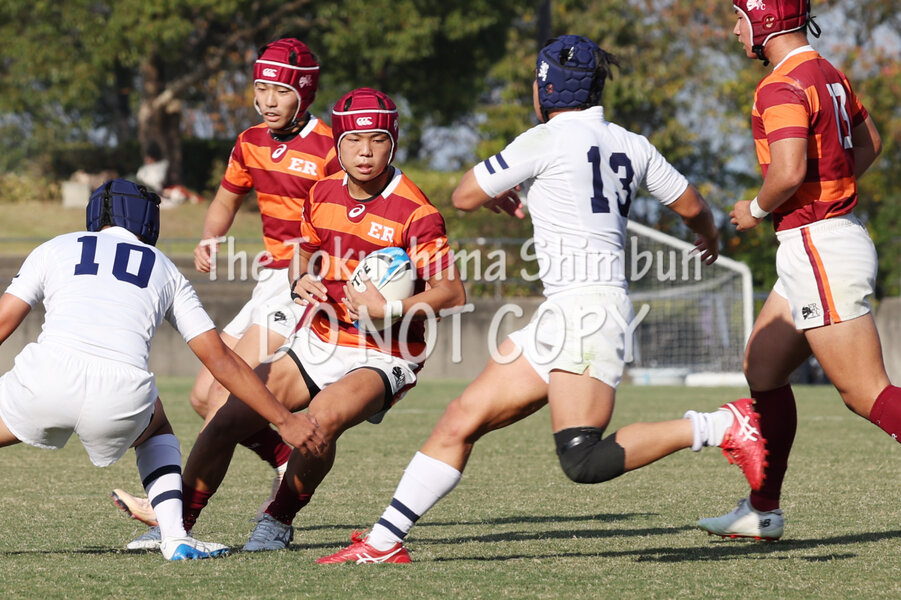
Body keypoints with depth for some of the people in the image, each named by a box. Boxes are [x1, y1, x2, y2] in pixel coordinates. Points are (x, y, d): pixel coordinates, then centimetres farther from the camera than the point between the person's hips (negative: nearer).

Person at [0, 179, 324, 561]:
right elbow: (221, 361, 24)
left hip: (47, 381, -2)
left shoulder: (55, 248, 25)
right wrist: (285, 420, 30)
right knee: (155, 425, 35)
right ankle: (175, 537, 17)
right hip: (123, 397, 2)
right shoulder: (166, 272, 27)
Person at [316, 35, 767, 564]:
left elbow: (465, 196, 3)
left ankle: (719, 426, -15)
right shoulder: (631, 146, 14)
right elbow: (692, 206, 25)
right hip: (560, 319, 9)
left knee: (584, 462, -19)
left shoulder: (548, 140, -6)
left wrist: (498, 197, 26)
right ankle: (385, 541, 7)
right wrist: (710, 237, 48)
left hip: (586, 306, -9)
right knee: (461, 420, 6)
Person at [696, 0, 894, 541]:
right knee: (763, 369, 17)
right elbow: (869, 142, 28)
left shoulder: (783, 87, -16)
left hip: (818, 248, -10)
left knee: (866, 393, -10)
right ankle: (763, 511, 24)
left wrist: (757, 209, -9)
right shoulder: (829, 75, 14)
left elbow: (788, 172, -28)